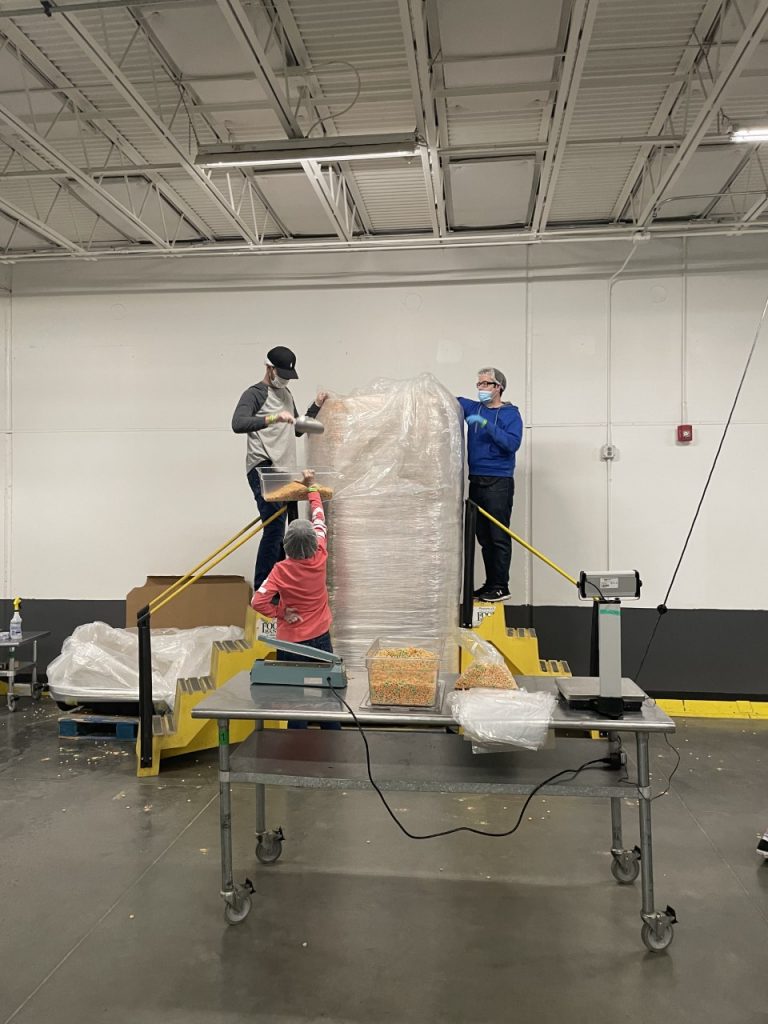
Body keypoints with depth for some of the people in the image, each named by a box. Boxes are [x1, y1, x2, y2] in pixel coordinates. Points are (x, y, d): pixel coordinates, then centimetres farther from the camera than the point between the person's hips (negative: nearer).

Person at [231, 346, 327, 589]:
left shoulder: (286, 393, 21)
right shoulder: (254, 394, -5)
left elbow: (297, 430, 29)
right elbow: (238, 424, -23)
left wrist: (316, 406, 18)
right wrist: (273, 417, -32)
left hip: (285, 470, 8)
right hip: (263, 470, -8)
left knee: (283, 530, 9)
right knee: (275, 528, -13)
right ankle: (262, 589, -5)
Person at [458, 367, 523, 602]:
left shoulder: (511, 413, -1)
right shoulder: (472, 408, 13)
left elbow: (512, 443, -14)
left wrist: (487, 424, -19)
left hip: (499, 483, -5)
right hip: (476, 481, 5)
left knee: (499, 537, -4)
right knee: (483, 537, 9)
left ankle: (501, 587, 2)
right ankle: (490, 583, 18)